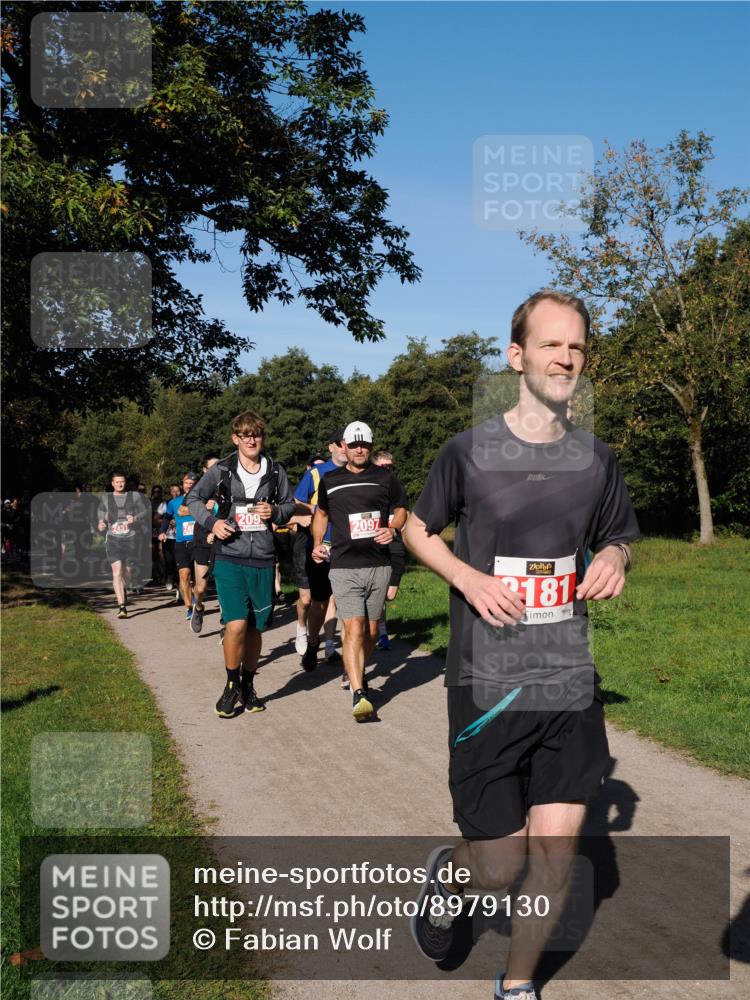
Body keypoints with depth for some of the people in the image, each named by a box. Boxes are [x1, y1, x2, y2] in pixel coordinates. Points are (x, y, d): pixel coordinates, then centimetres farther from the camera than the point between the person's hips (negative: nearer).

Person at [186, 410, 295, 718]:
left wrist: (275, 512, -6)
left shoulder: (275, 471, 6)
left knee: (255, 628, 10)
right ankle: (232, 686, 7)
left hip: (263, 561, 2)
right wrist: (211, 521, -9)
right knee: (236, 624, -14)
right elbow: (193, 498, 8)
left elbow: (289, 504, 16)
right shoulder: (222, 470, 1)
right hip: (229, 558, -2)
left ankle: (248, 686, 29)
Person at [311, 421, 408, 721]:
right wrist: (317, 543, 10)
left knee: (371, 630, 11)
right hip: (344, 566, -1)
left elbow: (401, 509, 17)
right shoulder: (330, 480, 9)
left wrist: (392, 529, -4)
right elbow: (321, 512, 24)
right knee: (354, 629, -15)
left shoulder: (385, 478, 6)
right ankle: (358, 695, -19)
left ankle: (357, 675, 34)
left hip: (379, 565, 2)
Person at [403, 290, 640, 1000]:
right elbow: (417, 529, 7)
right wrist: (468, 576, -11)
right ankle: (445, 876, 40)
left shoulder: (596, 460, 4)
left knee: (556, 854, 5)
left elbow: (617, 540, 18)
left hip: (571, 684, 3)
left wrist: (614, 560, -7)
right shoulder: (468, 451, -6)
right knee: (499, 866, 3)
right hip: (486, 686, -3)